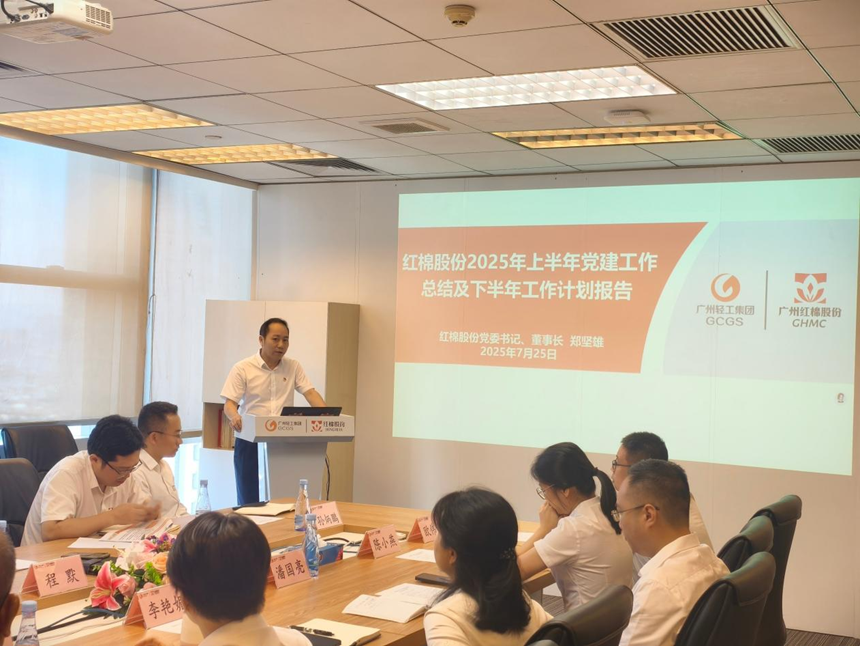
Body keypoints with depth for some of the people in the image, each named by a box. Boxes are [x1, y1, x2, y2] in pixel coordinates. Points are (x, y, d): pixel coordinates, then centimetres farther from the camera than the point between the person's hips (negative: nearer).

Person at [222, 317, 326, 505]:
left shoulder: (293, 367, 8)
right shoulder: (242, 369, -3)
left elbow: (310, 393, -1)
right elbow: (229, 403, -7)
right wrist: (235, 417, -30)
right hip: (250, 442, -3)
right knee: (250, 501, 1)